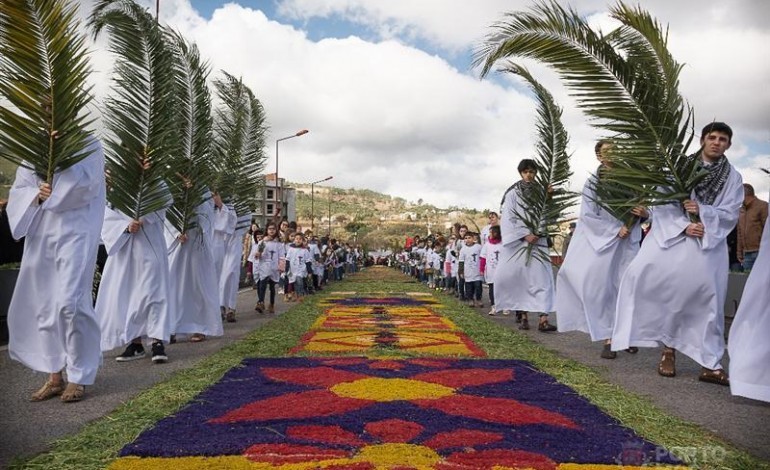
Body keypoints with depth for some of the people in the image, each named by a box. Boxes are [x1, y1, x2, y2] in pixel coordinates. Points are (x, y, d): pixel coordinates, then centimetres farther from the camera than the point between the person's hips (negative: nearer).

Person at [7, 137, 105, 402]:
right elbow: (17, 192, 12)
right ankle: (55, 377, 19)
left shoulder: (88, 145, 3)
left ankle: (78, 377, -1)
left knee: (69, 302, -14)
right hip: (40, 236, 6)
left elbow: (86, 183, -12)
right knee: (43, 306, 7)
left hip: (74, 233, -6)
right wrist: (36, 193, -8)